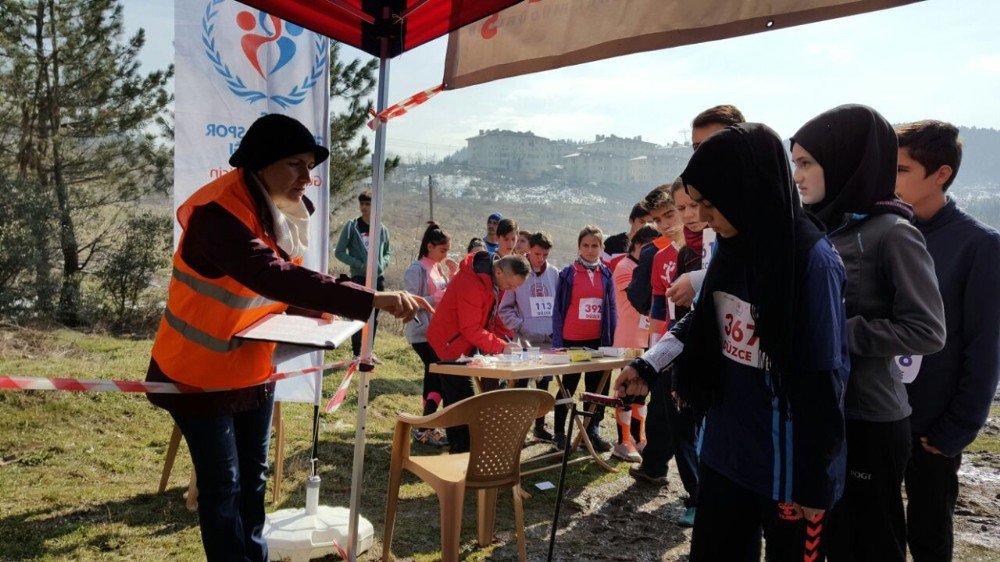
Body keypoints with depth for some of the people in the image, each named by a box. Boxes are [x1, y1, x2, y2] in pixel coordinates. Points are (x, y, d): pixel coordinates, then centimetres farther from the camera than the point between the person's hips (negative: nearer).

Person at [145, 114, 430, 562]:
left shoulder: (281, 213, -1)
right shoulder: (218, 214, -28)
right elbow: (272, 276, -44)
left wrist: (312, 309, -8)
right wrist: (371, 300, -50)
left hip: (253, 370, 7)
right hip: (200, 373, -7)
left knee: (253, 477, 17)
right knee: (222, 485, 3)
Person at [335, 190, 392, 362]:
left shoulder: (382, 229, 6)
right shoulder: (351, 226, -5)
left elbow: (388, 252, 18)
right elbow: (339, 252, -4)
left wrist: (383, 263, -4)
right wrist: (360, 264, -14)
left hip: (378, 278, 4)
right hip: (359, 277, -4)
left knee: (373, 317, 11)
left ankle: (368, 351, 24)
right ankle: (357, 353, 4)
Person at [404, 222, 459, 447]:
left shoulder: (440, 268, 12)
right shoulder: (416, 270, -13)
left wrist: (453, 275, 4)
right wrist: (438, 297, -23)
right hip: (423, 333, -8)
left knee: (435, 375, 11)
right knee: (441, 376, -11)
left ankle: (427, 426, 21)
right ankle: (424, 429, -3)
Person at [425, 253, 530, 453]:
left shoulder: (493, 280, -1)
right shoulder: (471, 283, -30)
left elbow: (490, 315, 9)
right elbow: (471, 330, -28)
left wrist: (506, 337, -3)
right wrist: (501, 346, -28)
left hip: (465, 346, 9)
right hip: (449, 346, -9)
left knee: (456, 400, 14)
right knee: (462, 400, -8)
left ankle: (457, 446, 22)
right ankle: (462, 449, -2)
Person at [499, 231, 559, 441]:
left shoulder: (555, 274, 6)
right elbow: (505, 308, -1)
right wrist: (520, 327, -10)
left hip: (549, 340, 4)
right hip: (524, 340, -4)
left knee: (544, 384, 12)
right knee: (520, 385, 0)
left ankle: (540, 426, 23)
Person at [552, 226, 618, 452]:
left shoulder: (606, 275, 7)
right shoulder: (568, 274, -2)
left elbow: (612, 309, 9)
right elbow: (558, 309, -2)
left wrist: (611, 340, 2)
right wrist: (557, 342, -7)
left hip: (598, 341, 3)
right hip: (572, 340, -3)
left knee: (597, 388, 8)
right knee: (568, 388, 7)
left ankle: (592, 432, 19)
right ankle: (560, 433, 17)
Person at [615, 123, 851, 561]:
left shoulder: (813, 259, -20)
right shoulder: (730, 246, 1)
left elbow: (824, 379, -17)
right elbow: (703, 320, 16)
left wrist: (815, 481, -12)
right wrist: (649, 365, 2)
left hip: (785, 463, -6)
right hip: (725, 449, 7)